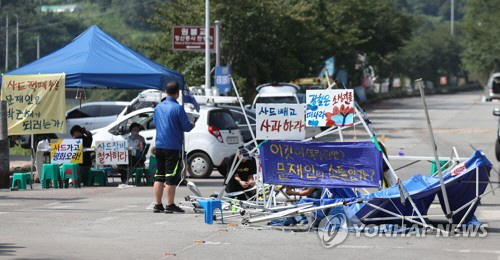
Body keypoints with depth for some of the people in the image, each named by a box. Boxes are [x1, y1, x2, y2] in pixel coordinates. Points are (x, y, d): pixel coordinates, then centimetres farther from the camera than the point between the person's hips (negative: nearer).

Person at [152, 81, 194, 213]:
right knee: (171, 176, -3)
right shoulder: (178, 108, -12)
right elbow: (186, 127, -11)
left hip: (159, 146, 6)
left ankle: (157, 205, 13)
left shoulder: (158, 107, 8)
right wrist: (192, 125, 10)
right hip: (173, 147, -6)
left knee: (159, 176, 11)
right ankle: (170, 205, -2)